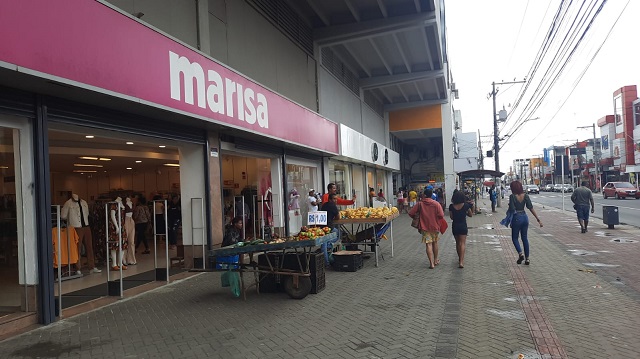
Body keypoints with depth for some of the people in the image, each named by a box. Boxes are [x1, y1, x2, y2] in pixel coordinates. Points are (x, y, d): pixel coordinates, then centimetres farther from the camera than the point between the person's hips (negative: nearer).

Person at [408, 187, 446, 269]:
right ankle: (436, 260, 31)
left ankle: (431, 263, -7)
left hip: (424, 227, -1)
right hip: (435, 226, 1)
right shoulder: (436, 204, -9)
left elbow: (411, 213, -7)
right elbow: (441, 216, -14)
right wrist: (436, 218, 8)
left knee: (428, 244, 0)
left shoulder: (420, 204, -7)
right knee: (435, 243, 19)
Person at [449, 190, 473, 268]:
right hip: (463, 226, -2)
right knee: (462, 243, -2)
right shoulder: (466, 205, -10)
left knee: (457, 243, 18)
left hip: (455, 226, 2)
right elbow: (471, 215, 3)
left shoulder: (451, 206, -9)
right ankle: (461, 261, -13)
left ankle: (460, 259, 31)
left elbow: (451, 217, -1)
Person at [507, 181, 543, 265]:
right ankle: (527, 258, 16)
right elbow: (531, 208, -5)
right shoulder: (525, 196, 0)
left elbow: (512, 209, -19)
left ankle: (520, 253, -11)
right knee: (525, 238, 14)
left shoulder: (512, 196, -14)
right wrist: (538, 218, -4)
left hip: (516, 218, -5)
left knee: (515, 238, 11)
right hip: (525, 217, 5)